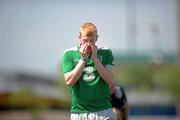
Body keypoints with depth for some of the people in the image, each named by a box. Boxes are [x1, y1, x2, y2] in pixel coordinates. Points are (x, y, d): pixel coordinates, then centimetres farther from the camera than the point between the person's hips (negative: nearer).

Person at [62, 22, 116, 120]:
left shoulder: (106, 53, 5)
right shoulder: (69, 54, 3)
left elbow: (110, 80, -5)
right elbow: (69, 81, -6)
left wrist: (95, 58, -11)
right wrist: (83, 59, -11)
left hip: (103, 112, 0)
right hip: (79, 111, 0)